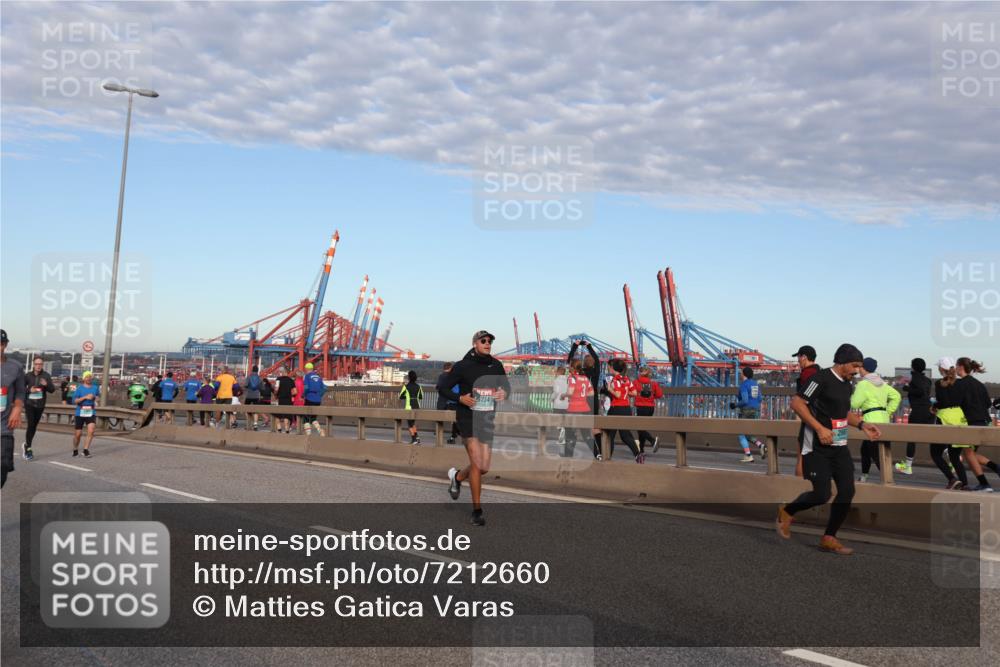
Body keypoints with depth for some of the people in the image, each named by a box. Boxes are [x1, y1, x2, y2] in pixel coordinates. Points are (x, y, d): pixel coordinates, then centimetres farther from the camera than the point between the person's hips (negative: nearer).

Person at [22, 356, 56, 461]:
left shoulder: (46, 376, -1)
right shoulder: (28, 376, -1)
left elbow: (52, 389, -4)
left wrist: (46, 384, -24)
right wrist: (29, 390, -14)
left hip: (40, 405, 2)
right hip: (29, 404, -2)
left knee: (34, 426, 12)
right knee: (31, 425, -12)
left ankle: (26, 444, 33)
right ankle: (28, 449, -5)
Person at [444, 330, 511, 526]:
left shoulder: (496, 365, 7)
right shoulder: (462, 366, -5)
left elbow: (505, 385, 20)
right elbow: (443, 387, 0)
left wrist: (504, 392, -4)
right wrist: (460, 398, -16)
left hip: (488, 420, 5)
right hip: (468, 419, -5)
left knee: (484, 467, 5)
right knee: (477, 463, -11)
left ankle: (457, 476, 38)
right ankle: (477, 510, 2)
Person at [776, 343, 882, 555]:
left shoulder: (846, 384, 13)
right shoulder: (821, 378, -14)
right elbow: (796, 403, -20)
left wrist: (862, 424, 11)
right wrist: (820, 428, -24)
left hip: (839, 447, 8)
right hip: (818, 448, -8)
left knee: (847, 491, 1)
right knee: (822, 494, -10)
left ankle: (829, 538, 15)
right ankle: (786, 512, 18)